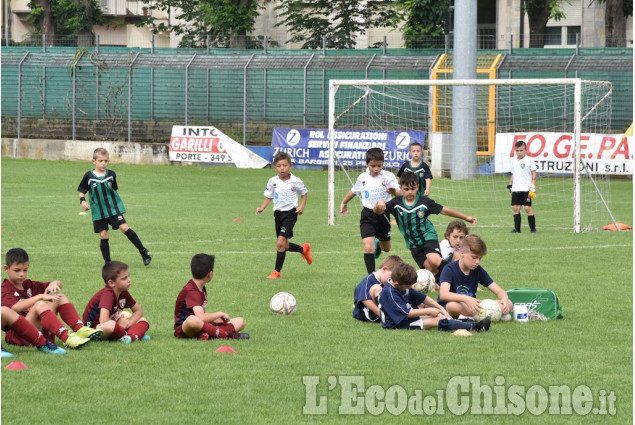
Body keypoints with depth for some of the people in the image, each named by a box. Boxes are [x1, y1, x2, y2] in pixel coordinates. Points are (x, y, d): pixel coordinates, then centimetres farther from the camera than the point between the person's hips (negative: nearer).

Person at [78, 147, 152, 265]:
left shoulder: (111, 175, 2)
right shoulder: (89, 176, -4)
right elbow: (82, 192, 4)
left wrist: (116, 202, 9)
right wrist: (83, 201, -14)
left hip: (114, 208, 0)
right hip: (98, 211, 0)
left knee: (124, 227, -13)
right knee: (103, 235, -1)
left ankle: (144, 252, -4)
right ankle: (107, 263, 11)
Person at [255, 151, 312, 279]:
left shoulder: (296, 181, -7)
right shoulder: (273, 181, 1)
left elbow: (304, 193, 10)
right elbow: (268, 197, 11)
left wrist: (302, 207, -4)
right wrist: (262, 207, -5)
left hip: (290, 213, -5)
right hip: (278, 213, 5)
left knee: (280, 242, -18)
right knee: (285, 246, 13)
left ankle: (277, 272, -11)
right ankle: (304, 249, 44)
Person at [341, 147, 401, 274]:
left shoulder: (388, 176, -10)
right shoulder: (363, 178, 0)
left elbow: (399, 194, -25)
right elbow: (354, 191, 21)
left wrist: (394, 191, -49)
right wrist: (344, 202, 35)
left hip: (383, 215, 0)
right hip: (367, 215, 0)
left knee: (386, 248, 20)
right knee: (368, 247, -18)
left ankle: (378, 244, 57)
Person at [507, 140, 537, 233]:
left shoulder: (529, 160, -3)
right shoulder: (514, 161, 13)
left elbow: (534, 174, -2)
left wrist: (532, 188, -7)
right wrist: (510, 185, 17)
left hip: (526, 189, -5)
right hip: (515, 189, 5)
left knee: (528, 208, -7)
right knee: (515, 208, 2)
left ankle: (533, 228, 0)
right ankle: (517, 228, 8)